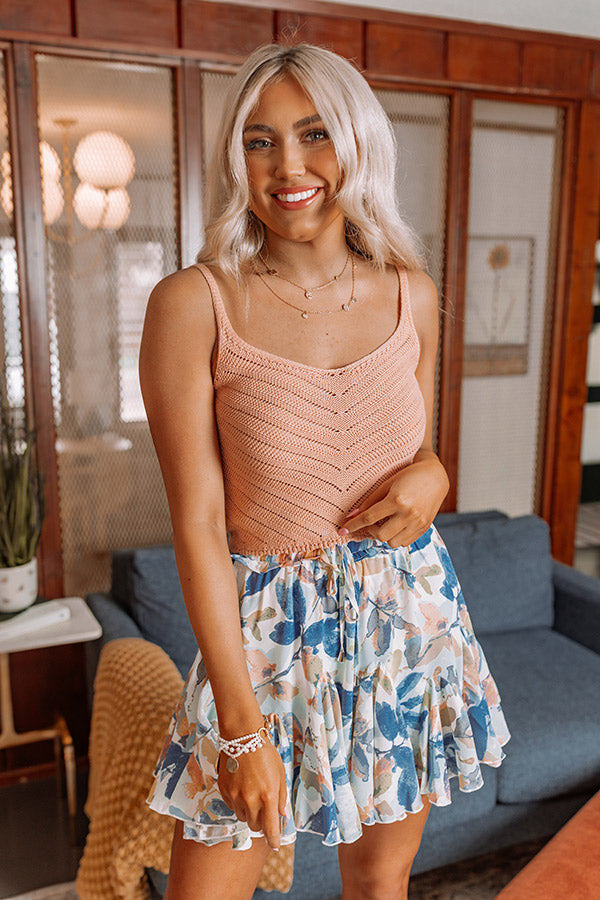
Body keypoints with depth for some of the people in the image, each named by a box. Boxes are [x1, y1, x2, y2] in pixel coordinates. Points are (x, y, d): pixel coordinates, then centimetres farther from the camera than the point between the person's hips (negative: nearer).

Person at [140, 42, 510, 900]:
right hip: (267, 630, -3)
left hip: (412, 620, 4)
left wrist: (433, 471, -11)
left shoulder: (411, 292, -1)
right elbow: (198, 522, -13)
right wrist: (241, 725, -13)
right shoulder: (193, 303, -13)